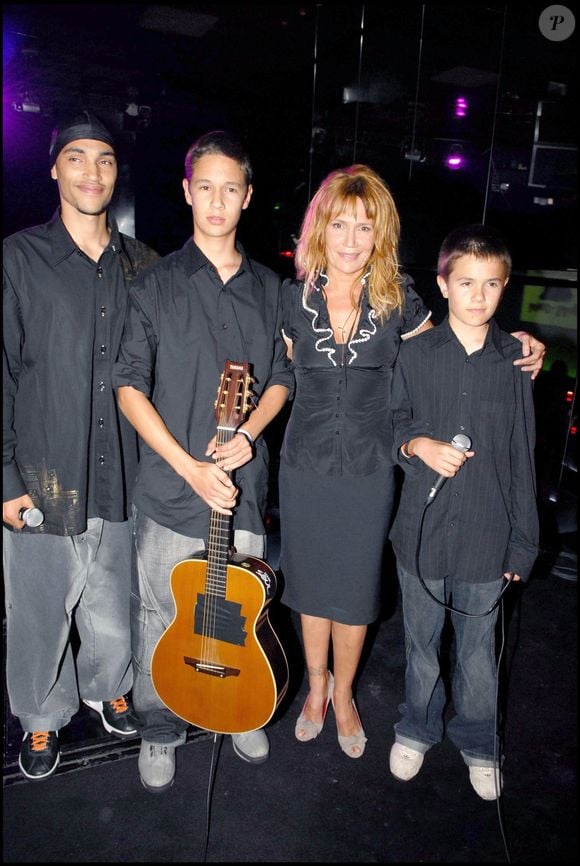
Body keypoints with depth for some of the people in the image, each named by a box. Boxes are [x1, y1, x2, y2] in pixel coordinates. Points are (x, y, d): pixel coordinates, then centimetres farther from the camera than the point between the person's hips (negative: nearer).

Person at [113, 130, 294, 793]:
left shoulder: (268, 288, 6)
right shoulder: (157, 285, -4)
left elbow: (280, 378, 11)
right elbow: (130, 388, -8)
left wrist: (250, 431, -9)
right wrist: (190, 466, -17)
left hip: (244, 485, 3)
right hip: (170, 488, -2)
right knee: (162, 617, 11)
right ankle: (158, 730, 36)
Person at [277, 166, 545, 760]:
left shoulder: (397, 299, -5)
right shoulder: (294, 296, -2)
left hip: (369, 470, -1)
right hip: (305, 466, 1)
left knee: (354, 591, 11)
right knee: (311, 585, 15)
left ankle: (343, 695, 37)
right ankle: (317, 684, 40)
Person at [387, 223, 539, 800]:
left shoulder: (515, 361, -3)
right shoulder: (416, 356, -4)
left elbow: (522, 456, 1)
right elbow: (391, 425, 7)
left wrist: (523, 541, 2)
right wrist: (418, 445, -16)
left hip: (487, 532, 0)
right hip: (423, 526, 0)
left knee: (478, 646, 15)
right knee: (422, 640, 17)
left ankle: (477, 741, 40)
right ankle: (417, 728, 41)